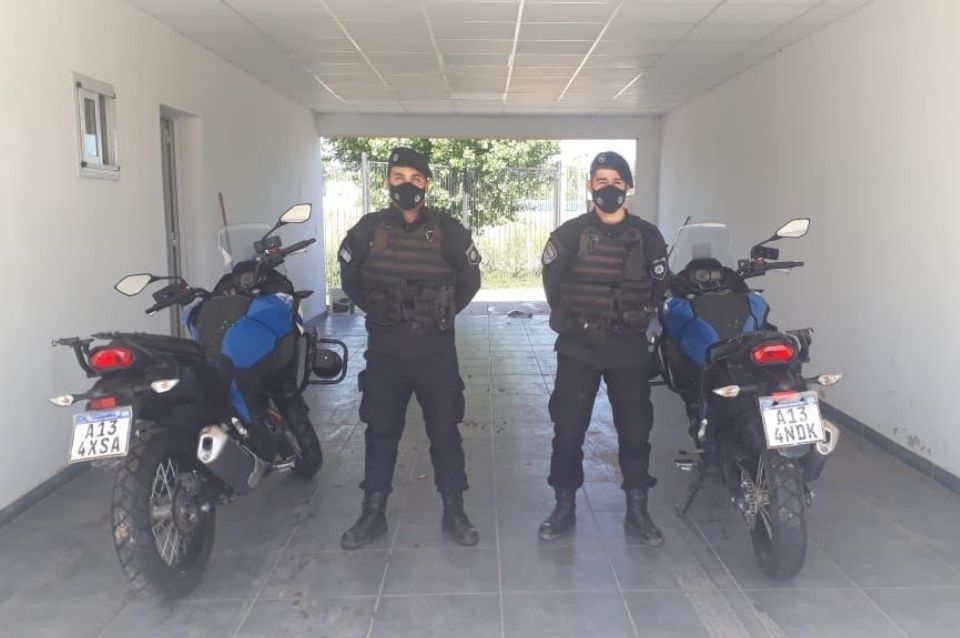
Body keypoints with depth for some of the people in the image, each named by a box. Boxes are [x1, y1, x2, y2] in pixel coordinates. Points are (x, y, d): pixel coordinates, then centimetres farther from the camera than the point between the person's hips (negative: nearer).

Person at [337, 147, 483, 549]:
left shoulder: (449, 231, -3)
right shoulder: (368, 230, -1)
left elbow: (470, 280, 9)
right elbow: (350, 279, 12)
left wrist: (444, 313, 7)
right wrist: (378, 312, 10)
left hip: (435, 346, -1)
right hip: (384, 347, 1)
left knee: (444, 429, 6)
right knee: (380, 431, 8)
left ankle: (453, 512, 18)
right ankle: (373, 513, 20)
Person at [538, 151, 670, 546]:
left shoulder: (647, 236, 1)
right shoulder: (570, 234, -2)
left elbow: (659, 284, 12)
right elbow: (552, 281, 8)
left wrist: (637, 316, 5)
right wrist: (569, 318, 6)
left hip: (629, 348, 1)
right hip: (577, 348, -1)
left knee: (635, 429, 6)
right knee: (568, 428, 1)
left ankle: (637, 512, 20)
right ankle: (565, 507, 17)